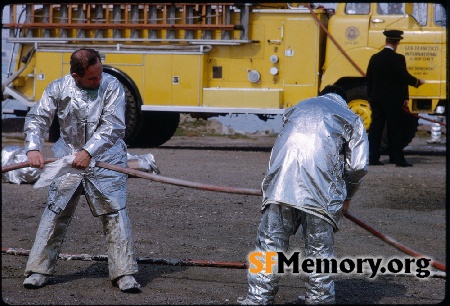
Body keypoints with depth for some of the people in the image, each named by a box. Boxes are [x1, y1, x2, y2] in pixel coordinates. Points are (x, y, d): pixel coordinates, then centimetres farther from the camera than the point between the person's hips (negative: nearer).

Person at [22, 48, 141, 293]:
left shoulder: (112, 86, -10)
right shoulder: (58, 89, -4)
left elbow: (113, 126, -17)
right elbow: (37, 118, -3)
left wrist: (88, 152, -26)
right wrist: (33, 148, -20)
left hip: (106, 162, -2)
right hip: (68, 160, 2)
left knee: (115, 214, -5)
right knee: (55, 213, 3)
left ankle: (124, 273, 2)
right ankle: (39, 270, 12)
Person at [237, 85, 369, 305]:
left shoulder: (299, 108, 34)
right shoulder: (351, 118, 24)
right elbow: (359, 165, 12)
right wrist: (346, 197, 29)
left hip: (283, 170, 2)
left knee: (271, 239, 7)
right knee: (319, 246, 7)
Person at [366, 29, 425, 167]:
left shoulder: (374, 58, 6)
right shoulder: (398, 59, -12)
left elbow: (369, 79, 10)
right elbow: (404, 78, -15)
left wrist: (370, 97, 17)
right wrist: (417, 82, 3)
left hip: (376, 99, 5)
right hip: (393, 100, -5)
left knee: (375, 128, 7)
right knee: (394, 130, 0)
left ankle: (373, 157, 6)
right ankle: (398, 159, 2)